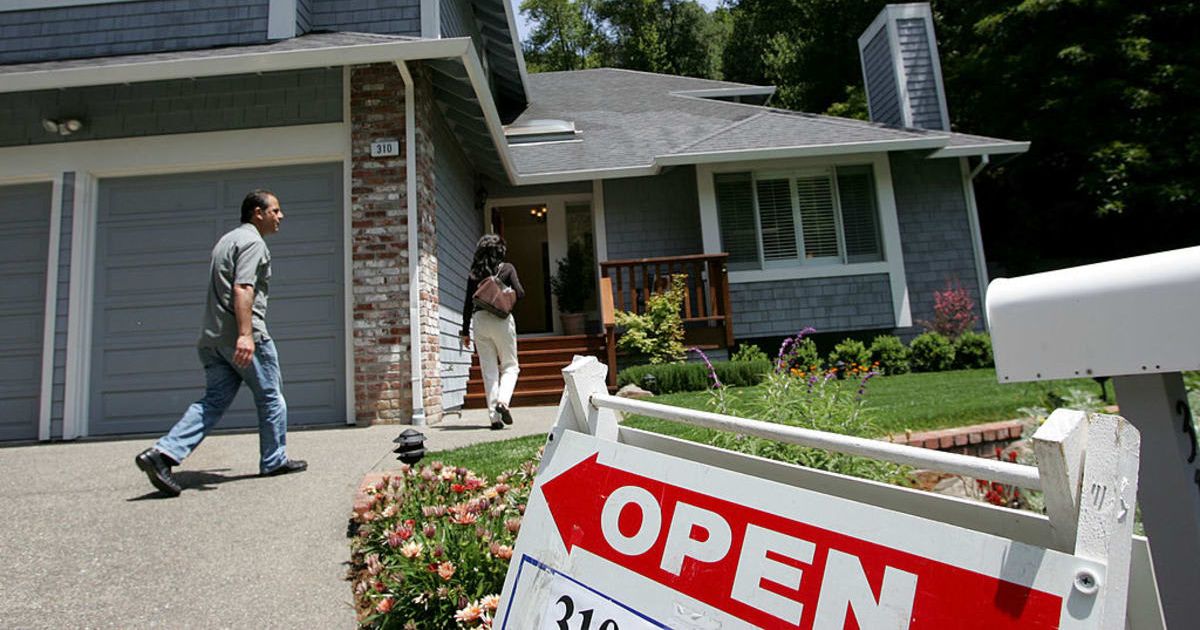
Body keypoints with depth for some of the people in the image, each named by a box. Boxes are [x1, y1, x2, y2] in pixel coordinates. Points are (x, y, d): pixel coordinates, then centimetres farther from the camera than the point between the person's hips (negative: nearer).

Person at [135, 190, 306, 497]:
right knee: (269, 397, 5)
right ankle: (274, 460, 16)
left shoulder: (226, 240, 23)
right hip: (242, 336, -9)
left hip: (213, 336, 9)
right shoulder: (252, 242, -8)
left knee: (214, 400, 6)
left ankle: (163, 452, -7)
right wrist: (245, 334, -30)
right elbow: (242, 289, -22)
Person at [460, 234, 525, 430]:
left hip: (479, 320, 3)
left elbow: (468, 303, 9)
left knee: (489, 370, 5)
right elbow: (519, 293, -6)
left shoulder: (474, 273, 11)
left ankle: (494, 416, 2)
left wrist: (465, 331, 13)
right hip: (501, 319, -3)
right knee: (510, 365, 8)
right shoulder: (507, 268, 3)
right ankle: (503, 401, -17)